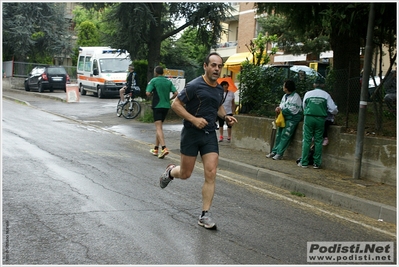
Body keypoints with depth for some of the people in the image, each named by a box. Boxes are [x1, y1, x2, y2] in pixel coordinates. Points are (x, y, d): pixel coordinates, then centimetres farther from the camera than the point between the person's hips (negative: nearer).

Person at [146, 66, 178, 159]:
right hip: (166, 106, 6)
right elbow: (176, 93, 0)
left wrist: (152, 94, 7)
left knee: (159, 128, -9)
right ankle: (155, 149, 23)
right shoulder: (168, 81, 8)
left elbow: (148, 93, -15)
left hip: (157, 106, -5)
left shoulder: (153, 81, -6)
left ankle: (164, 148, -25)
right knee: (159, 127, 17)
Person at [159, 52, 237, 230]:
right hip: (191, 133, -5)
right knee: (185, 174, 7)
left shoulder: (219, 89, 8)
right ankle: (170, 172, 45)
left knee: (211, 174, -6)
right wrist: (194, 119, -22)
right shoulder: (194, 86, -13)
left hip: (210, 135, 5)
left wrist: (226, 117, 7)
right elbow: (176, 104, -12)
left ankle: (204, 215, 1)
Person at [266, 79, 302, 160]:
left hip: (292, 118, -9)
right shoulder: (285, 96, 14)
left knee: (285, 135, -13)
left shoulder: (295, 97, -13)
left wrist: (282, 110, -13)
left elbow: (293, 110, -19)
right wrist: (278, 109, -6)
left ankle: (279, 154, -13)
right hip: (284, 117, 9)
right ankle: (274, 151, 8)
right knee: (279, 134, 5)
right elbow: (281, 105, 18)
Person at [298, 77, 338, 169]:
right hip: (320, 119, 0)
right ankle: (316, 163, 7)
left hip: (309, 118, 0)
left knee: (307, 140, 3)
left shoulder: (308, 94, 7)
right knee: (318, 141, 6)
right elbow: (333, 109, 3)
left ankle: (304, 162, 2)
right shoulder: (326, 95, 4)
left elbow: (304, 107, 16)